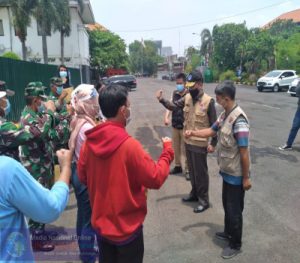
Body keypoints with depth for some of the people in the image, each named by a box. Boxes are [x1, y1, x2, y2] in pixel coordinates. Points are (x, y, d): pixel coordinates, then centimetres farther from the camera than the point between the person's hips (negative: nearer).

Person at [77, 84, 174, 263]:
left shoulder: (89, 142, -9)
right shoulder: (130, 145, -27)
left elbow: (83, 177, 4)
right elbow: (156, 179, -18)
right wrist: (168, 151, -6)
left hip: (100, 223, 5)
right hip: (127, 227, -5)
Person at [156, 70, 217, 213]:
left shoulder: (208, 101, -16)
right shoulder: (187, 97, 2)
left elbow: (213, 124, -12)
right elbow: (173, 106, 7)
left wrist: (213, 143, -13)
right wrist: (162, 100, -11)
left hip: (200, 143, -6)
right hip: (188, 141, 6)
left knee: (200, 172, 5)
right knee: (192, 170, 20)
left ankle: (204, 200, 20)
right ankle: (194, 193, 38)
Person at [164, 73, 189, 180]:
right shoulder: (174, 93, 5)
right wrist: (166, 117, -15)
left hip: (185, 126, -6)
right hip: (175, 125, 6)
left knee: (185, 149, 1)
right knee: (176, 148, 16)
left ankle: (187, 169, 14)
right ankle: (177, 166, 32)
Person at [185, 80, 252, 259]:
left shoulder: (238, 120, -27)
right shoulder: (225, 115, 1)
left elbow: (244, 152, -25)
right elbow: (212, 131, 15)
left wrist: (246, 178, -20)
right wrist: (193, 132, 1)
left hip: (236, 175, -9)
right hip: (227, 171, 9)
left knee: (234, 209, 8)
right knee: (227, 204, 24)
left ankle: (236, 245, 27)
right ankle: (228, 232, 46)